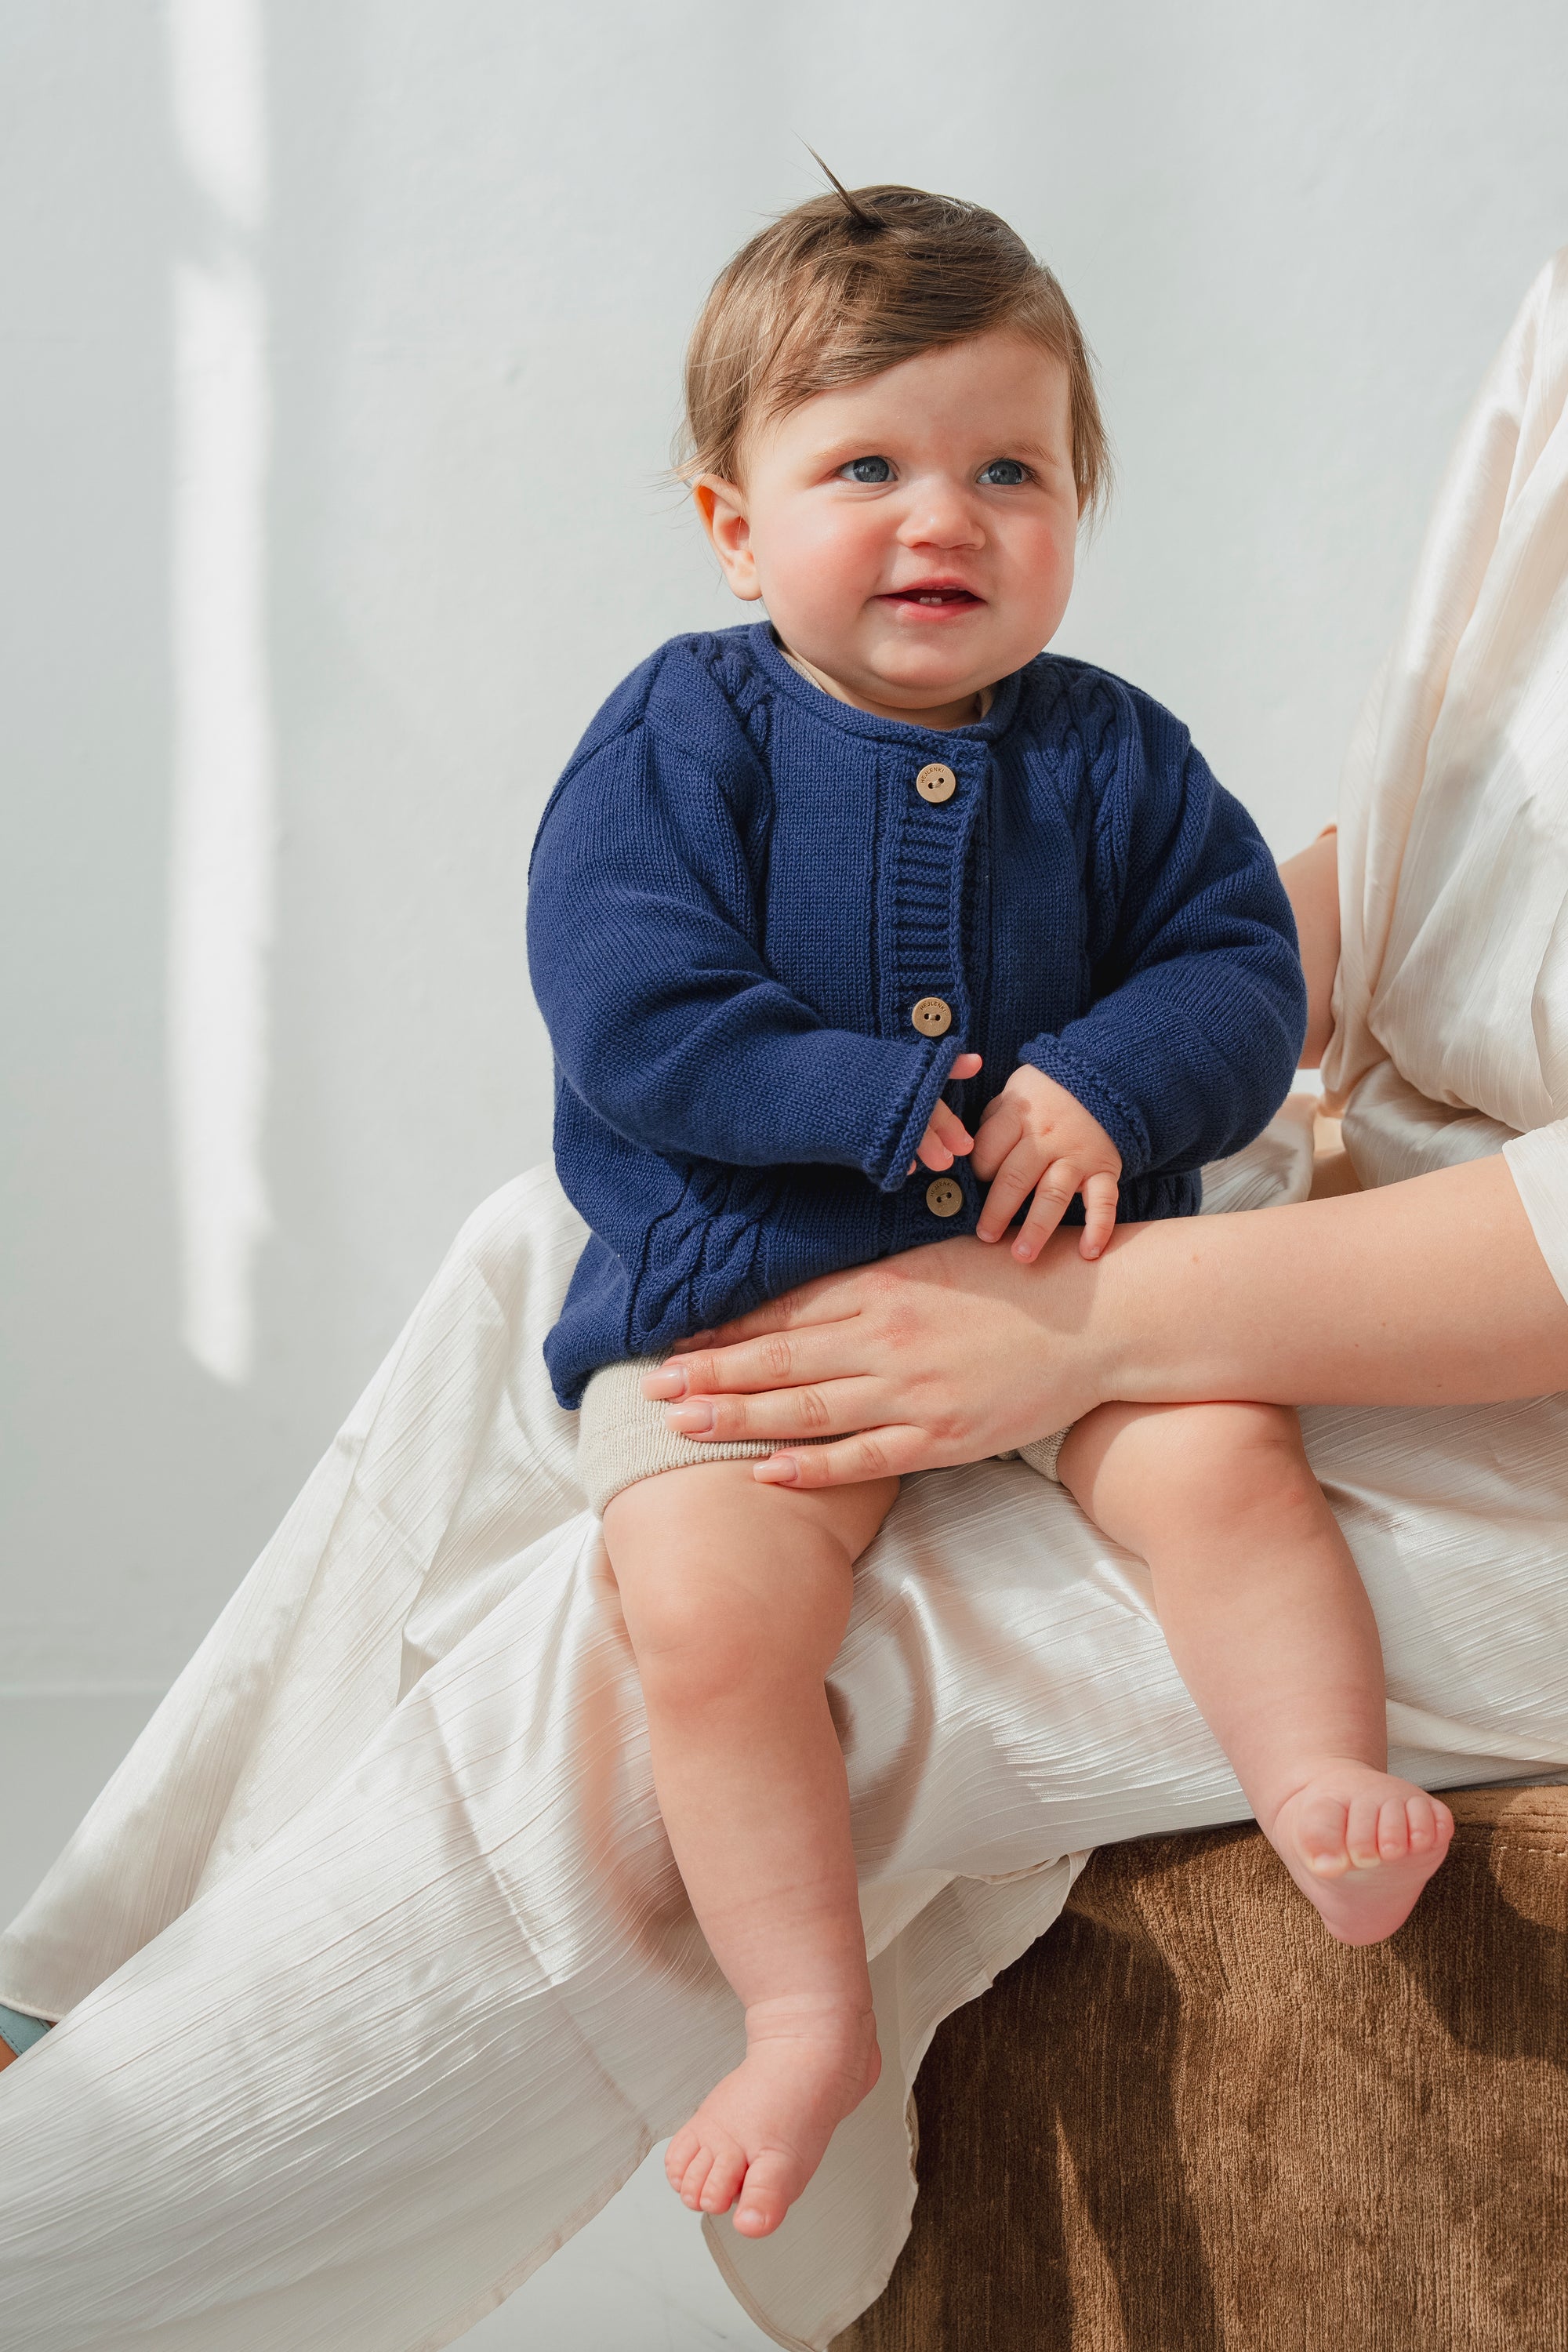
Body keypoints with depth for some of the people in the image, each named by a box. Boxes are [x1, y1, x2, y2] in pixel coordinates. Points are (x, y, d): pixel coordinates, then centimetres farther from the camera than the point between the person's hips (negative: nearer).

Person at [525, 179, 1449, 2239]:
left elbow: (1243, 973, 3)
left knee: (1228, 1458, -25)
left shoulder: (1113, 757, 5)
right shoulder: (685, 737, -4)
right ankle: (810, 2013, -9)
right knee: (707, 1606, -22)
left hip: (1065, 1267, 2)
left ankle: (1330, 1799, -13)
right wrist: (889, 1104, -21)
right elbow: (630, 1013, -13)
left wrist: (1107, 1086, -19)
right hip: (739, 1282, -2)